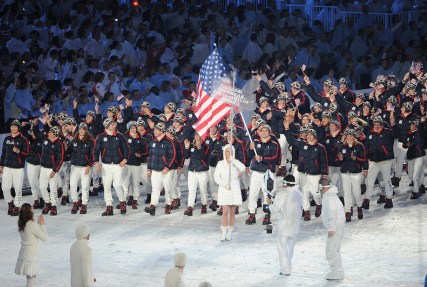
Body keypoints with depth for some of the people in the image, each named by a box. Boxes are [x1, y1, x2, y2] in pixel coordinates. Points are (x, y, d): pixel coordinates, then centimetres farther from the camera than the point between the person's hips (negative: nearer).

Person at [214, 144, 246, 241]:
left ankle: (229, 233, 12)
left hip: (234, 189, 1)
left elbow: (243, 168, -18)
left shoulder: (236, 162, 3)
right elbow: (216, 177, 1)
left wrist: (233, 160, -26)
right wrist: (224, 185, -12)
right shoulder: (220, 163, 2)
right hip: (224, 190, -1)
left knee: (232, 212, 5)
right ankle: (223, 234, -10)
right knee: (225, 211, -10)